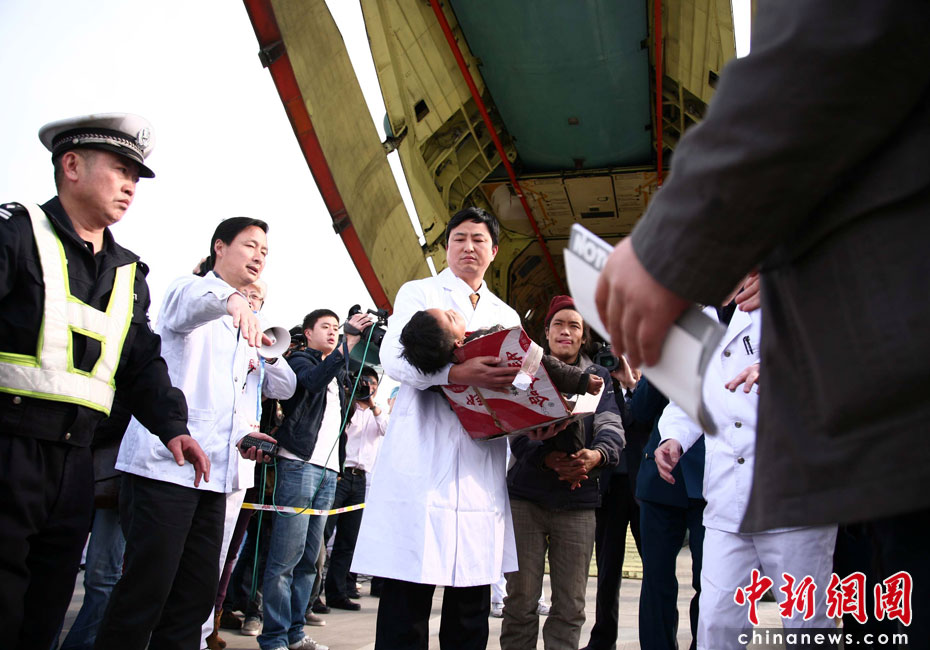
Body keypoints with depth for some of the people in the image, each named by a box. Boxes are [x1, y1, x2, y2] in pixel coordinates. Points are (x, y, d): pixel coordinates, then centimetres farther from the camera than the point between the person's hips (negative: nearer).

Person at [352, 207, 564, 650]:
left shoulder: (507, 315, 24)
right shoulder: (419, 293, 11)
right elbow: (393, 358, -6)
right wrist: (457, 373, -24)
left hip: (482, 464, 4)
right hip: (422, 459, -4)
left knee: (471, 602, 7)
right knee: (408, 594, -6)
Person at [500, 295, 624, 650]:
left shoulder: (598, 377, 13)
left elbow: (611, 427, -3)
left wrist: (596, 455, -26)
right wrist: (549, 459, -25)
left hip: (577, 501, 2)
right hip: (525, 495, -1)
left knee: (570, 606, 5)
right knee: (520, 601, 0)